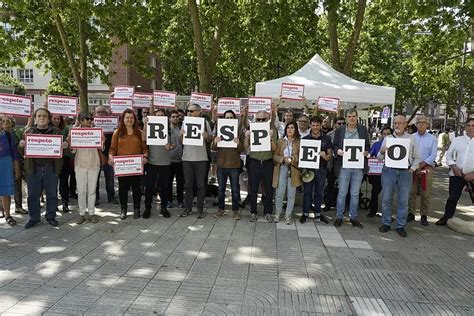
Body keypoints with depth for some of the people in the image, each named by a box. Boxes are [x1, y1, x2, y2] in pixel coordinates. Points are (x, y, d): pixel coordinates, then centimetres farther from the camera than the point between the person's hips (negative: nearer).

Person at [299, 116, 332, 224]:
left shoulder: (327, 138, 6)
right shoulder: (305, 139, 5)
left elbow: (330, 154, 5)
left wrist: (326, 156, -18)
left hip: (321, 169, 1)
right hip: (308, 168, -1)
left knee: (319, 191, 9)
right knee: (307, 191, 4)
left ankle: (318, 213, 21)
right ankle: (305, 213, 14)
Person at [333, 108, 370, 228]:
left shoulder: (363, 129, 8)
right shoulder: (340, 130, 5)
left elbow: (368, 146, 11)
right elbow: (335, 145, 8)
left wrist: (366, 152, -10)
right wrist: (337, 151, -14)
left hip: (358, 166, 1)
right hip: (344, 166, -1)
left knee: (355, 194, 9)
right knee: (342, 193, 3)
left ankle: (353, 217, 20)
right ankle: (339, 217, 14)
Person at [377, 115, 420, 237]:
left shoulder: (412, 138, 10)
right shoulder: (387, 138, 10)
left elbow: (417, 157, 12)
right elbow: (379, 158, 7)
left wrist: (412, 169, -3)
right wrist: (382, 151, -14)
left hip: (405, 172, 0)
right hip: (389, 170, 0)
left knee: (403, 201, 3)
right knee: (386, 199, 2)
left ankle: (400, 226, 13)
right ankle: (386, 223, 14)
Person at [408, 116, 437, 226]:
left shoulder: (432, 138, 6)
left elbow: (433, 156, -1)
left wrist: (421, 165, -12)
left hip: (426, 167, 0)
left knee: (426, 193, 1)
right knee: (411, 192, 1)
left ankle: (424, 216, 10)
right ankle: (411, 213, 11)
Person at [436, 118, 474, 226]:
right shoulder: (457, 140, 6)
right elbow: (449, 155, 10)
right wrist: (454, 167, -5)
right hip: (456, 175, 1)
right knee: (453, 198, 7)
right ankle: (446, 218, 21)